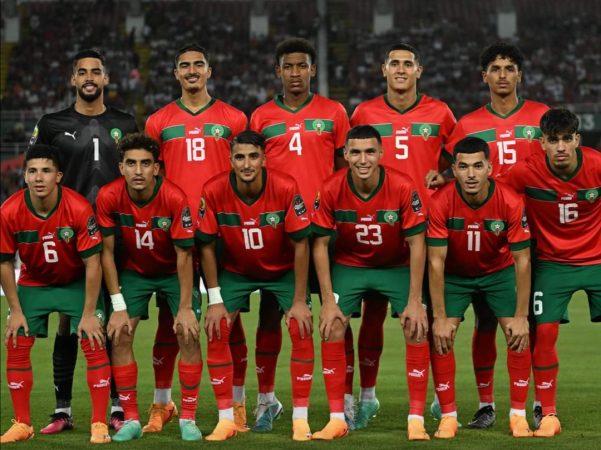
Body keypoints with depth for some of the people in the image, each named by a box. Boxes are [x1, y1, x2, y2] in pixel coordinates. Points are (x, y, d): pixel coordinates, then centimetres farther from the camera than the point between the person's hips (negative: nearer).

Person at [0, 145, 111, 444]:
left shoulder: (79, 209, -28)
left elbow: (92, 263, -21)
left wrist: (89, 314, -19)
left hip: (77, 283, -2)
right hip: (33, 283, 2)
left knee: (94, 345, -13)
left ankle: (99, 424, -4)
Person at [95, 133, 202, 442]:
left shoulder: (174, 198, -29)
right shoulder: (109, 197, -23)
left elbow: (184, 255, -21)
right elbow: (107, 252, -13)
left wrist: (186, 307, -20)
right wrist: (118, 307, -14)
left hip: (173, 272, -2)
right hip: (133, 271, 2)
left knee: (188, 334, -14)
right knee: (120, 334, -11)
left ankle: (188, 419, -2)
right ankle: (131, 419, -1)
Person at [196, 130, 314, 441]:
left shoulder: (286, 188, -27)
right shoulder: (214, 192, -23)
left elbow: (300, 244, -18)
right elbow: (207, 245, -11)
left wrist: (299, 301, -16)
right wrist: (215, 300, -12)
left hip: (283, 269, -1)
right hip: (235, 271, 1)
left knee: (301, 329, -16)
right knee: (217, 331, -12)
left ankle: (300, 419, -5)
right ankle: (226, 419, -2)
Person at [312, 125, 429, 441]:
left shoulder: (403, 188, -25)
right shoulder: (331, 190, -22)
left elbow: (416, 244, -18)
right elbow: (320, 244, -12)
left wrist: (414, 302, -19)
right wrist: (328, 301, -15)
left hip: (398, 266, -1)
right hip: (349, 265, 1)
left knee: (417, 330, -14)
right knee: (332, 330, -12)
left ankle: (416, 420, -6)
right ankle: (337, 419, -2)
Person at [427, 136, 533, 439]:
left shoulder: (511, 203, -27)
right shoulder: (441, 203, -28)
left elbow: (522, 260, -20)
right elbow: (435, 261, -23)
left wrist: (521, 317, -21)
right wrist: (440, 318, -24)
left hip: (499, 271, 0)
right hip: (454, 275, 0)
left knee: (518, 337, -12)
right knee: (440, 338, -14)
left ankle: (518, 416, 1)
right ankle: (448, 417, -2)